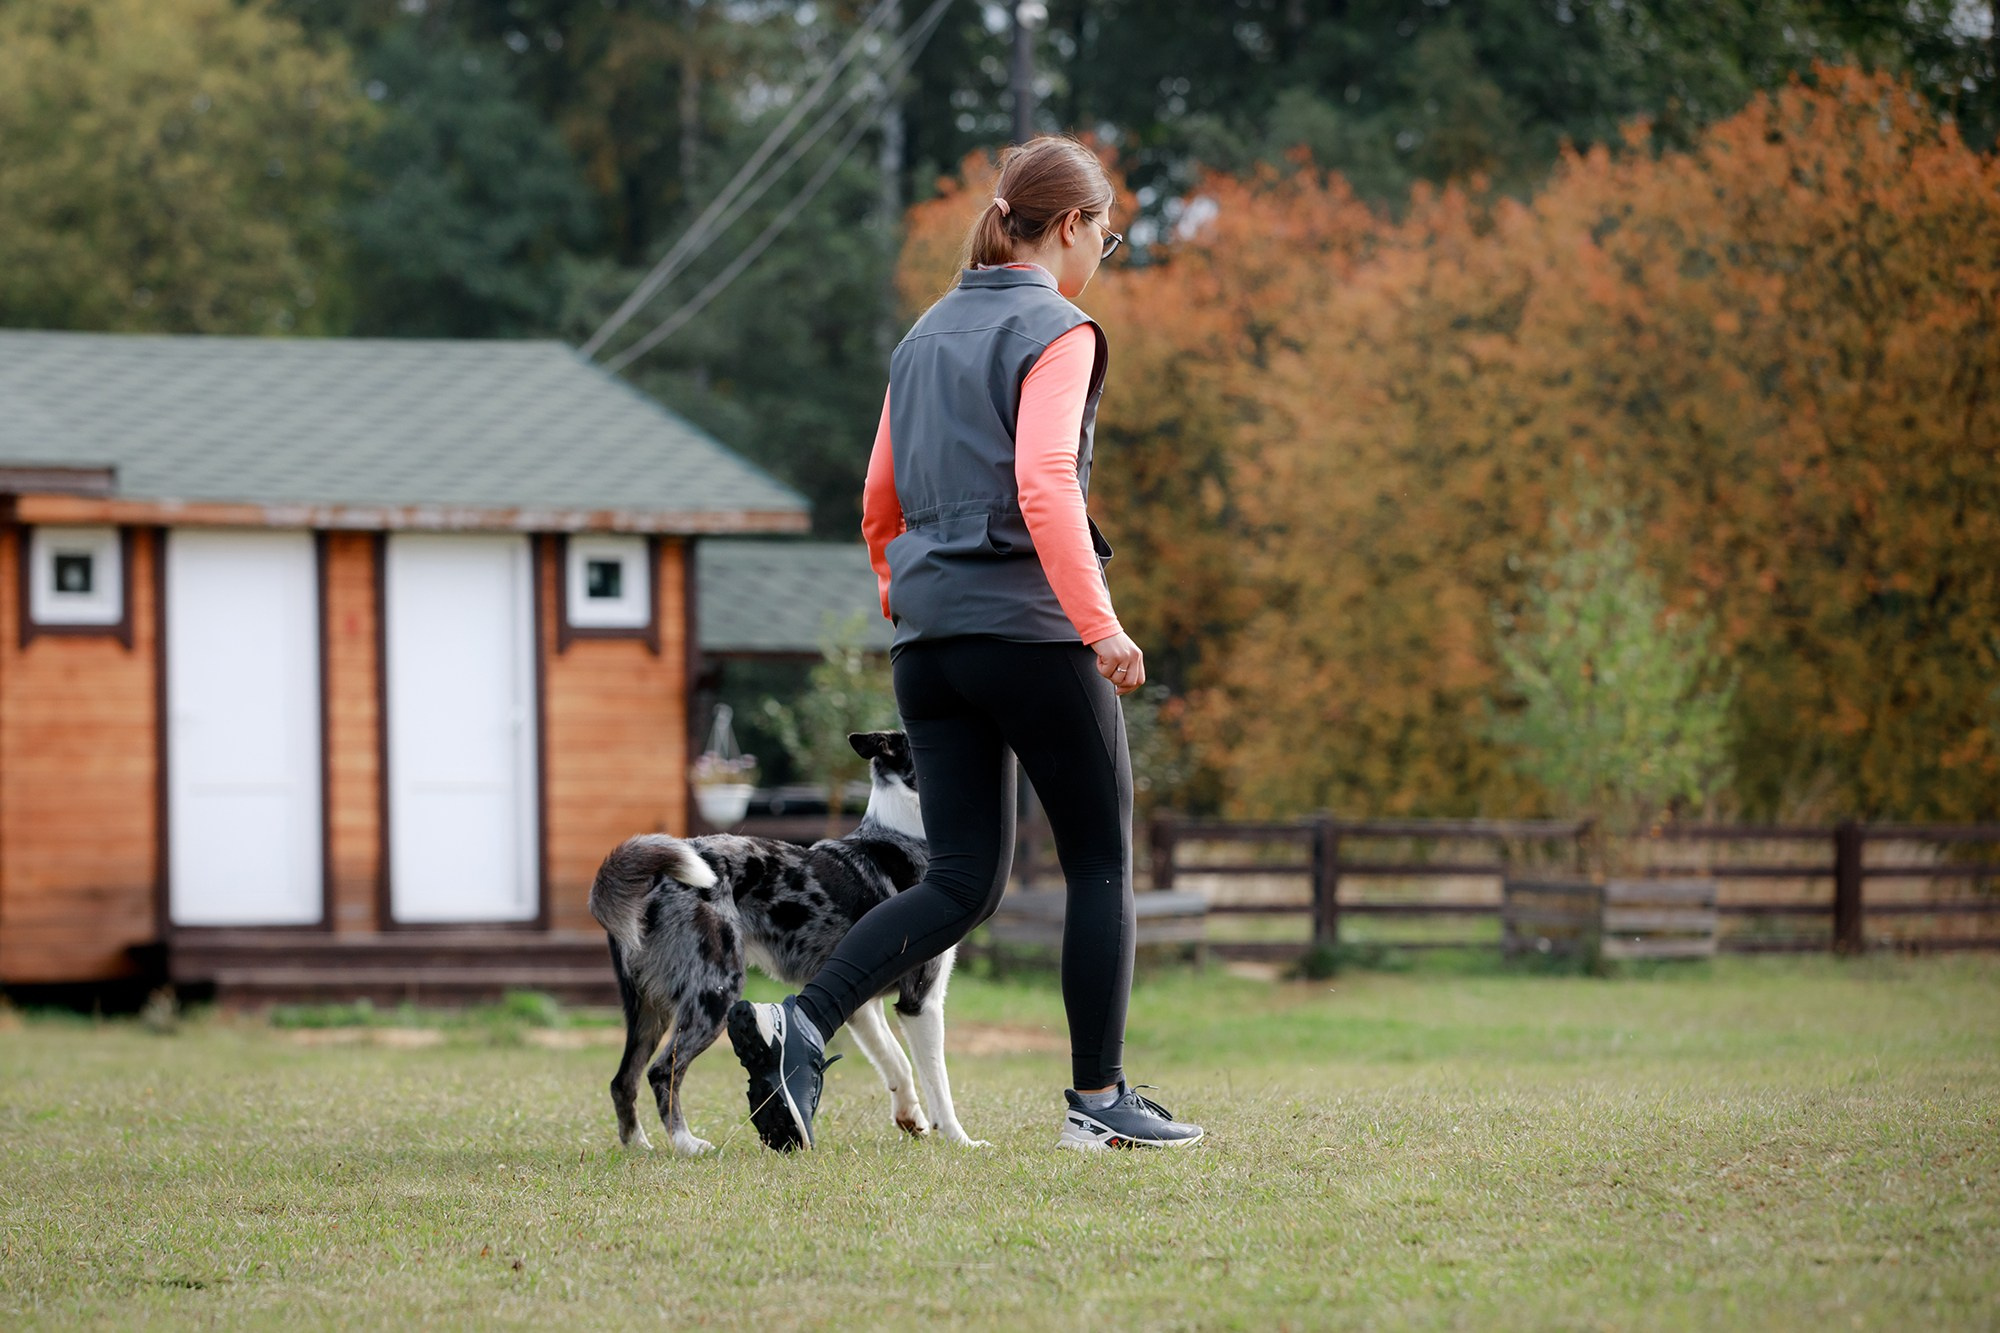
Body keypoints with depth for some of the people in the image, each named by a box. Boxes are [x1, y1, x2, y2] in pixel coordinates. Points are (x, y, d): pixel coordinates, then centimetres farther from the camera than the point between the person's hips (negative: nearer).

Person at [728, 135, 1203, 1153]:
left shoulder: (925, 336, 16)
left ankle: (799, 1025, -14)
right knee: (1101, 862, 8)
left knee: (961, 883, 6)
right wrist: (1101, 625, -23)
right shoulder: (1056, 333, -7)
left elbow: (879, 504, 20)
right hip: (1031, 628, -7)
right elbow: (1045, 483, -21)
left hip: (928, 637, 7)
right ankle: (1099, 1100, 10)